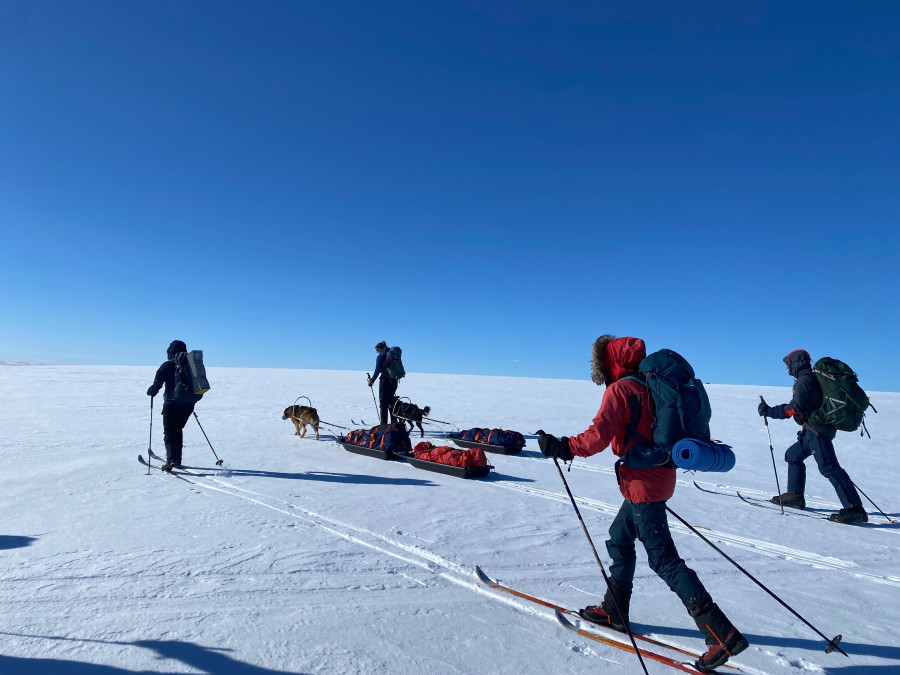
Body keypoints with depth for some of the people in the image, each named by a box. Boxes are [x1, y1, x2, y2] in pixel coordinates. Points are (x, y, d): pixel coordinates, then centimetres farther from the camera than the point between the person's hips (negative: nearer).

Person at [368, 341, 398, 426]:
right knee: (391, 401, 17)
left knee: (383, 403, 1)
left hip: (385, 381, -6)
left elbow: (377, 370, -10)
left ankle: (384, 424, -3)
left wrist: (372, 380, 1)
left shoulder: (380, 357, -7)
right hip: (394, 380, 6)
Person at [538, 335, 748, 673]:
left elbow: (597, 437, -24)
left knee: (664, 560, -2)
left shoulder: (619, 390, -15)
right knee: (619, 540, 20)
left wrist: (561, 447, -14)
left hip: (642, 485, -10)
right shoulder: (648, 386, 10)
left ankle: (723, 635, 3)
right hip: (659, 477, 10)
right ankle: (614, 610, 32)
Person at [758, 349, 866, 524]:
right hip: (817, 429, 11)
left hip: (817, 429, -11)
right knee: (793, 455, 17)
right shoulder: (814, 378, 18)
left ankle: (854, 509, -13)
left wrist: (770, 411, -13)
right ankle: (795, 496, 20)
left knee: (828, 467, -13)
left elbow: (795, 408, -19)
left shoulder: (804, 380, -12)